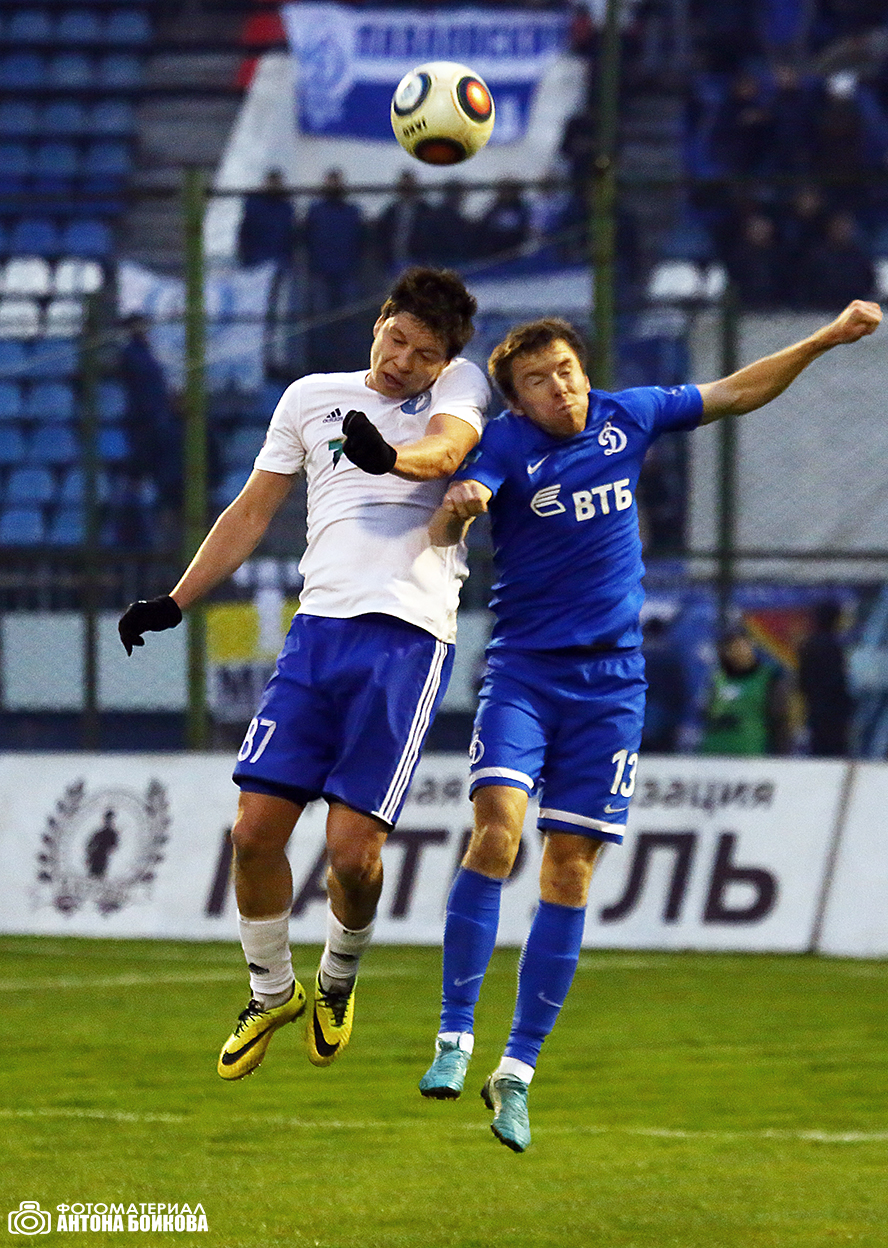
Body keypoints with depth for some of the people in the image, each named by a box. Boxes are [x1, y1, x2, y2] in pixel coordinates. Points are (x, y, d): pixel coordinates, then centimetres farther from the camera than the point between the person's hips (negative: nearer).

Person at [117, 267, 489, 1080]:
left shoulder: (459, 387, 7)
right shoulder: (312, 398, 17)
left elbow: (448, 447, -16)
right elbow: (253, 511, 23)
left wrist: (391, 456, -39)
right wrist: (173, 604, 16)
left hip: (408, 638, -4)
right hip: (320, 625, 4)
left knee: (352, 846, -9)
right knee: (256, 827, -4)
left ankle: (338, 980, 21)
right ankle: (272, 993, 18)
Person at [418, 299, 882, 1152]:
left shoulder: (625, 418, 5)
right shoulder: (506, 445, -8)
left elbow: (734, 393, 19)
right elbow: (441, 532, -23)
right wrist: (458, 508, -46)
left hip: (610, 680, 3)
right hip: (522, 671, -3)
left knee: (570, 870, 0)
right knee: (497, 825, -23)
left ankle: (518, 1071, 6)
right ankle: (455, 1037, -16)